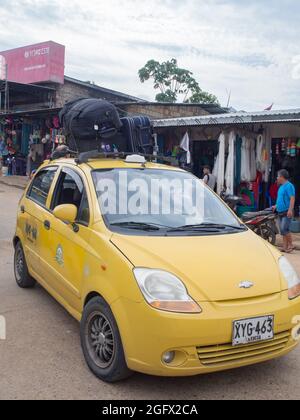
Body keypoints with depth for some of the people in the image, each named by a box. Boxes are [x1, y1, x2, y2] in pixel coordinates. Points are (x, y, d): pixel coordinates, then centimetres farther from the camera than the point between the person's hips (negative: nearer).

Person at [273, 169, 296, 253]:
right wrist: (276, 206, 26)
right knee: (283, 231, 7)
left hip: (287, 212, -9)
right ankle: (285, 247, 10)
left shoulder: (289, 186, -11)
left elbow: (292, 198, -20)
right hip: (281, 212, 9)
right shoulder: (281, 186, 18)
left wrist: (290, 210, -28)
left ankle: (291, 245, 0)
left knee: (284, 229, -14)